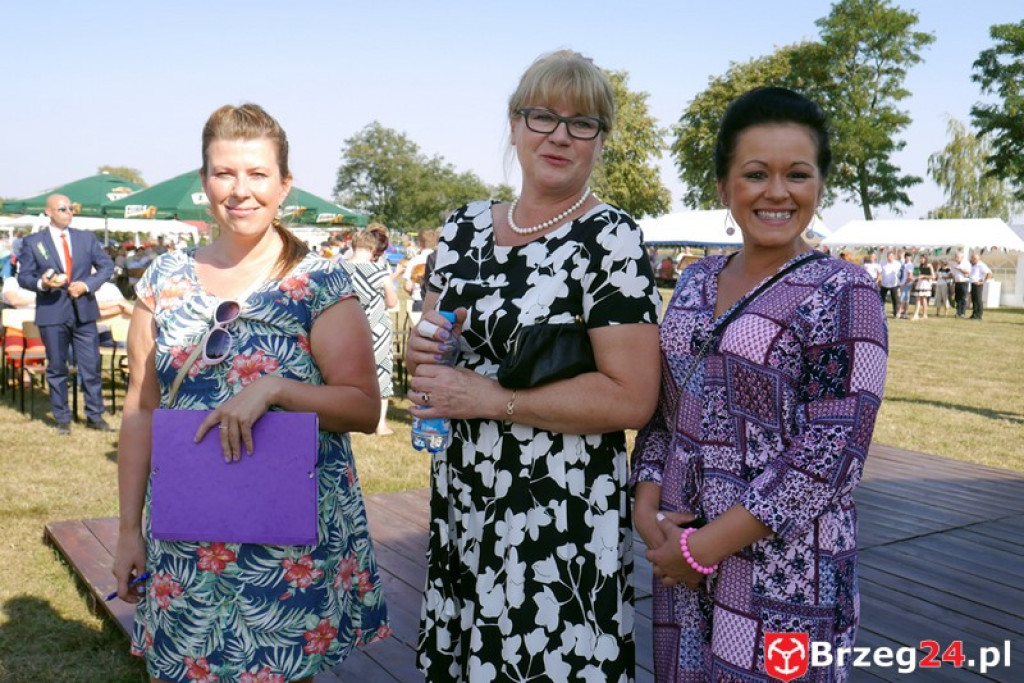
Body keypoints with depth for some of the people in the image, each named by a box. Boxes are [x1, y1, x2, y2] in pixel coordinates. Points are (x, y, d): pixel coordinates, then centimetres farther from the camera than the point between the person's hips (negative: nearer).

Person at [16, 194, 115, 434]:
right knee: (57, 368, 6)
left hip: (83, 311, 2)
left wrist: (87, 284, -9)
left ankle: (94, 416, 14)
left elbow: (107, 265, 7)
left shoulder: (86, 238, 8)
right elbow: (23, 276, 2)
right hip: (52, 314, -2)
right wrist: (42, 283, -19)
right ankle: (62, 419, 15)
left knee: (91, 366, 3)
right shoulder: (33, 242, 2)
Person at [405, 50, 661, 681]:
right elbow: (432, 333, 18)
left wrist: (489, 397, -19)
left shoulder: (611, 239, -12)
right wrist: (421, 350, -5)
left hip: (560, 521, -6)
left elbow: (631, 398, -19)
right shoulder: (466, 227, 6)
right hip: (460, 501, 6)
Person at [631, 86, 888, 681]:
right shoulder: (697, 282, 6)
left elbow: (832, 452, -17)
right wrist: (647, 504, -6)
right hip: (680, 552, 5)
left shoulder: (842, 291, -10)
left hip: (783, 569, -5)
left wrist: (709, 545, -17)